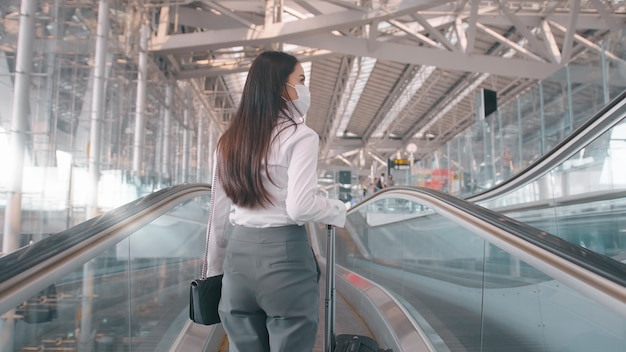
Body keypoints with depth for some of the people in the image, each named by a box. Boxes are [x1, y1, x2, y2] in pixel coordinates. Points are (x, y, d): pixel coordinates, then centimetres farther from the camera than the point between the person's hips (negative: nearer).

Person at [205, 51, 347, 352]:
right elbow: (299, 207, -17)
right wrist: (338, 211, 2)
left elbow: (218, 212, 12)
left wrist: (215, 268, 20)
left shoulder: (229, 140, 9)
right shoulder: (300, 136, -8)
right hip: (285, 254, -6)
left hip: (239, 253, 6)